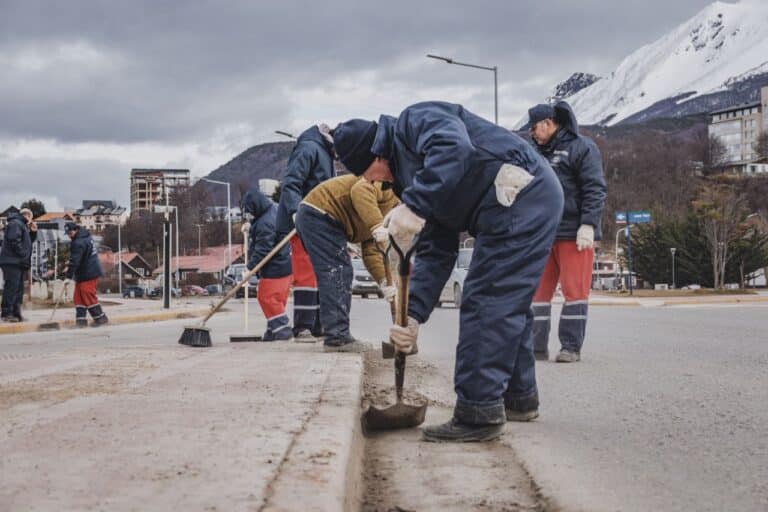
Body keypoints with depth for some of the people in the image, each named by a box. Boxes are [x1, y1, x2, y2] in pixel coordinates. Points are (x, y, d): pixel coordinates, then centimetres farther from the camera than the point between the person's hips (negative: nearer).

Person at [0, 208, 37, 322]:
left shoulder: (22, 226, 23)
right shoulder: (15, 224, -8)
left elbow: (28, 242, 28)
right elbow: (14, 240, -21)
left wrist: (33, 232, 13)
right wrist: (22, 254, -18)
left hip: (19, 262, 11)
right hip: (12, 261, -11)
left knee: (19, 289, 11)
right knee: (11, 287, -13)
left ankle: (16, 313, 14)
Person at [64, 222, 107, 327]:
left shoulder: (78, 243, -20)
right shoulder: (85, 236, 12)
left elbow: (75, 261, -24)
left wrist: (69, 276, -24)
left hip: (88, 274, -11)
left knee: (88, 297, -6)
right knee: (79, 297, 8)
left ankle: (101, 318, 2)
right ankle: (81, 320, 7)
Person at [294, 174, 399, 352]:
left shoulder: (383, 219, 19)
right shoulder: (388, 189, -8)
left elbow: (371, 252, 11)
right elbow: (360, 191, -28)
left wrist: (383, 281, -3)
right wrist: (377, 226, -36)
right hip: (319, 214, -11)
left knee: (342, 274, 12)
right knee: (337, 273, -10)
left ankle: (337, 336, 16)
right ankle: (336, 337, -10)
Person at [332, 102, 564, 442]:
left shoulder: (416, 120, -3)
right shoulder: (407, 174, 22)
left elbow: (455, 148, -28)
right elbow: (436, 252, 18)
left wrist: (414, 207, -31)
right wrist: (412, 315, 10)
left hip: (520, 195, -11)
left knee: (485, 304, -9)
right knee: (507, 305, 20)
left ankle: (478, 413, -6)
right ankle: (519, 397, 33)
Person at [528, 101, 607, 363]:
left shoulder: (581, 147, -3)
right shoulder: (539, 152, 19)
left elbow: (595, 189, -10)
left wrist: (588, 225, -18)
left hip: (573, 234, -7)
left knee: (574, 290, -3)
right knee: (538, 290, 5)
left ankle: (571, 347, 1)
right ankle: (537, 346, 9)